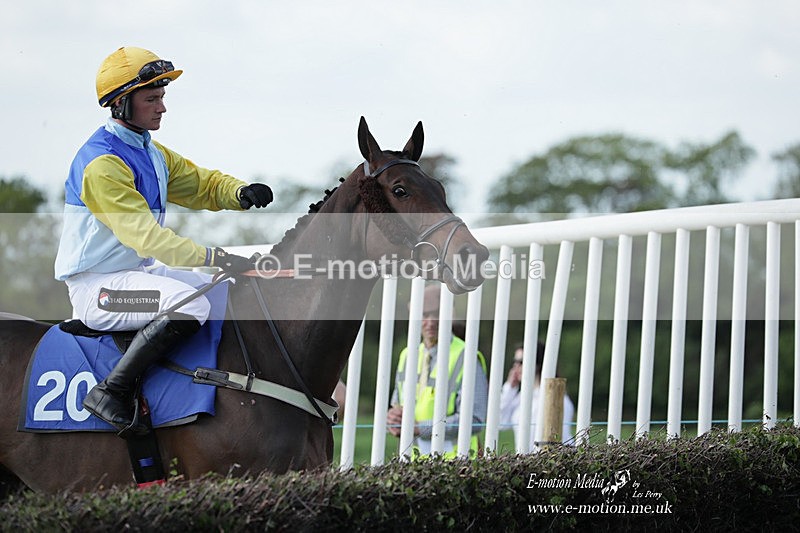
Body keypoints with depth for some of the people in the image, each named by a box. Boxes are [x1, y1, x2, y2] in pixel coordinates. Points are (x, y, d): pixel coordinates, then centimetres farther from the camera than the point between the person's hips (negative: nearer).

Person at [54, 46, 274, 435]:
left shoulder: (153, 153, 11)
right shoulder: (102, 162, -20)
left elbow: (203, 185, 14)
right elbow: (145, 235, -26)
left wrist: (242, 193, -10)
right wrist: (214, 257, -31)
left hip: (138, 271, 10)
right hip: (96, 286, -10)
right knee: (190, 304, -32)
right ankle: (111, 392, -24)